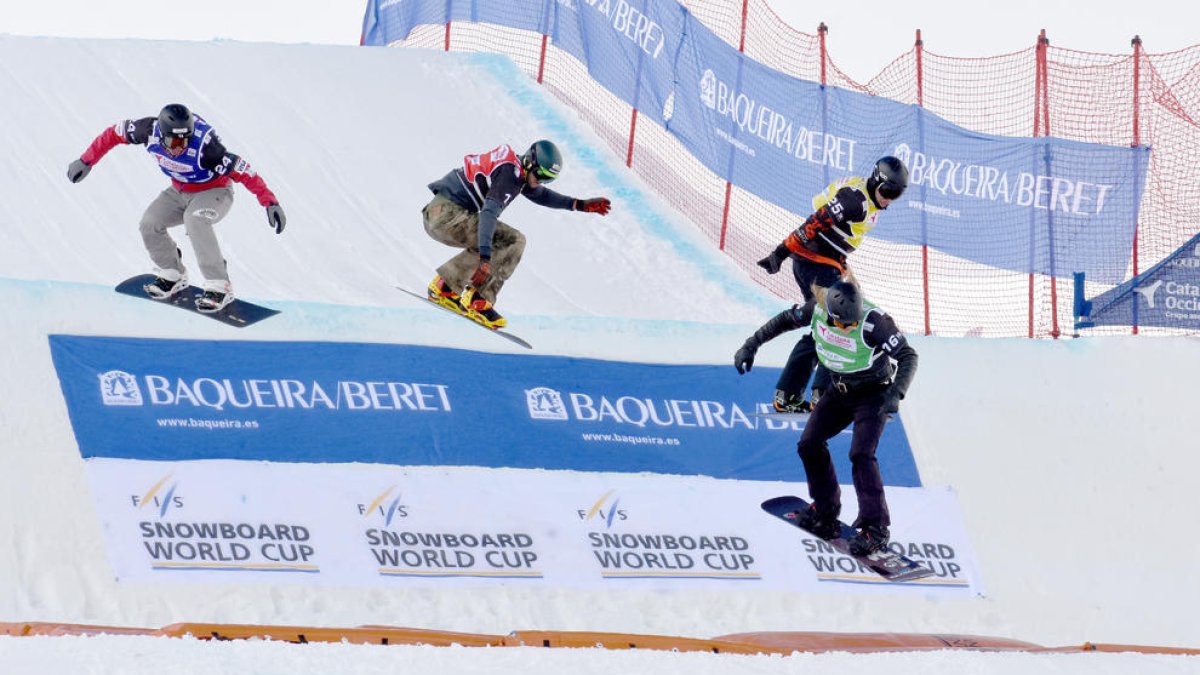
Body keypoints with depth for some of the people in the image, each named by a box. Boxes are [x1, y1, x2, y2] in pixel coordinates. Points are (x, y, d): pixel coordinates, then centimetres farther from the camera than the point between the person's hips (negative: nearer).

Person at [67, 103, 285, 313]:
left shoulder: (203, 145, -37)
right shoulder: (151, 131, -24)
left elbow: (242, 170, -36)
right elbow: (114, 134, -7)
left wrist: (270, 202, -42)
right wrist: (86, 161, -1)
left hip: (214, 192, -6)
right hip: (180, 191, 6)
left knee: (194, 220, -34)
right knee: (149, 224, -12)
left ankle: (219, 287, -29)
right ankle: (173, 275, 14)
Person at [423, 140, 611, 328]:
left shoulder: (517, 169, 13)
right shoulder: (509, 174, -19)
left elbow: (539, 194, 31)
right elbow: (489, 213, -30)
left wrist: (580, 205, 25)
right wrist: (484, 259, -38)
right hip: (446, 215, -10)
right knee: (513, 242, -15)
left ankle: (444, 286, 14)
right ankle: (477, 299, -16)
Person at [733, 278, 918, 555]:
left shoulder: (873, 322, -31)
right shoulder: (817, 309, -16)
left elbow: (908, 356, -26)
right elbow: (786, 319, 4)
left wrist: (895, 394, -40)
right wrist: (752, 344, 5)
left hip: (873, 394, -6)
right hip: (839, 391, 6)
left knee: (861, 455, -20)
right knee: (809, 445, 2)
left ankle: (876, 528, -15)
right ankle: (825, 513, 20)